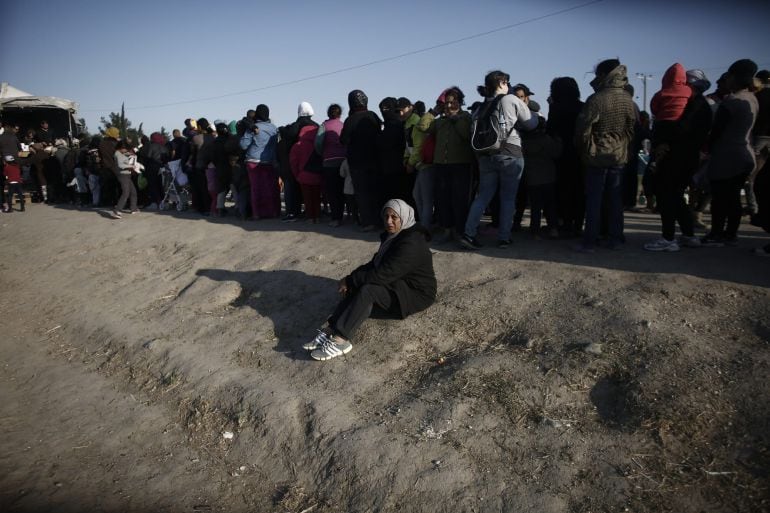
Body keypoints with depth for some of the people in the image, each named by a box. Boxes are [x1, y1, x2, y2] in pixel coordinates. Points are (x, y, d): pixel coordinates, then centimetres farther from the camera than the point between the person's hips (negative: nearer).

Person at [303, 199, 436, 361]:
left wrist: (350, 280, -22)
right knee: (357, 287, -14)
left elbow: (383, 274, -30)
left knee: (368, 291, -30)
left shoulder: (411, 243, -25)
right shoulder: (393, 235, 6)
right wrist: (352, 278, -8)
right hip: (398, 284, 9)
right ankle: (331, 330, -25)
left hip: (416, 294, -9)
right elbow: (376, 263, 9)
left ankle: (340, 340, -35)